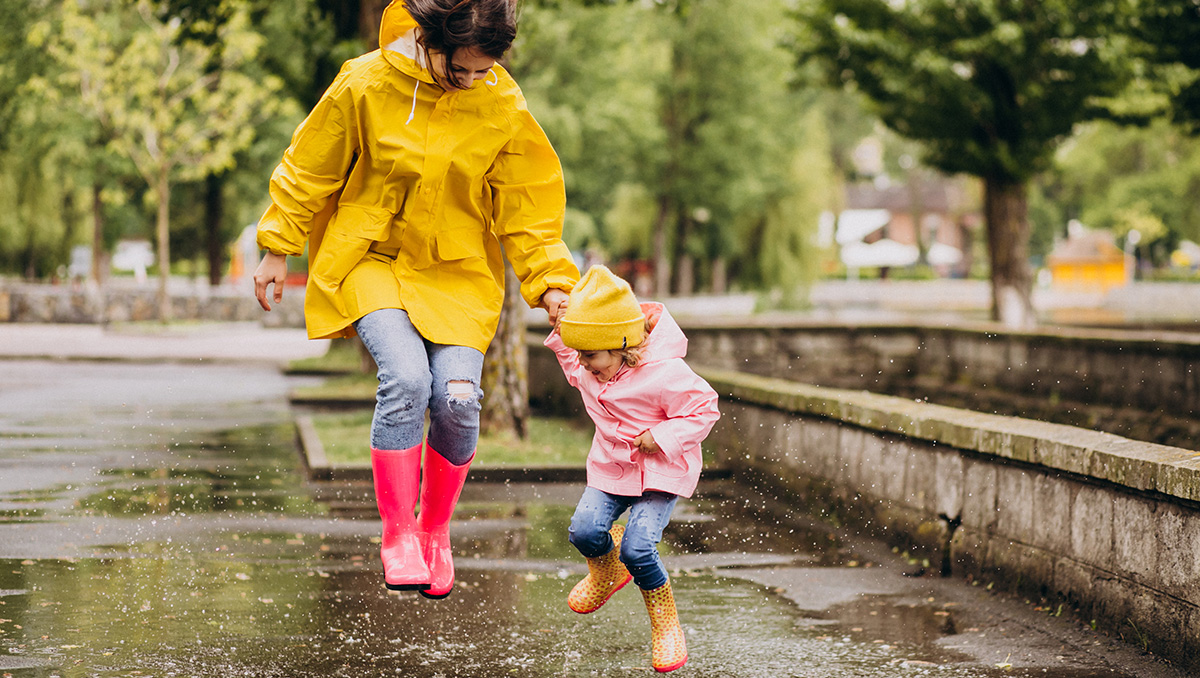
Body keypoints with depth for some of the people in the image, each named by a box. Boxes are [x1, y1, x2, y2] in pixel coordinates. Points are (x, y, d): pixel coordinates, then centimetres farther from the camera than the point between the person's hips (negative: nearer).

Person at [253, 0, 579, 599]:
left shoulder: (503, 107, -9)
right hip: (370, 259, -2)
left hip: (458, 272, 2)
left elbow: (527, 205, 1)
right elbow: (309, 169, -1)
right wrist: (278, 250, 5)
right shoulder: (364, 87, -14)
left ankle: (436, 530, 11)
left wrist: (551, 282, -7)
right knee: (405, 378, -25)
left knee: (456, 397, -15)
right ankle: (398, 534, -9)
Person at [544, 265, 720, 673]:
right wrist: (562, 334, 1)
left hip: (661, 471, -6)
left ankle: (666, 625, 4)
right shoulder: (588, 368, -5)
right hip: (611, 466, 6)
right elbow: (572, 368, 20)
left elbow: (704, 409, -16)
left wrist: (663, 437, -27)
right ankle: (606, 571, 21)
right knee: (584, 530, -17)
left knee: (637, 548, -21)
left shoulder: (665, 374, -27)